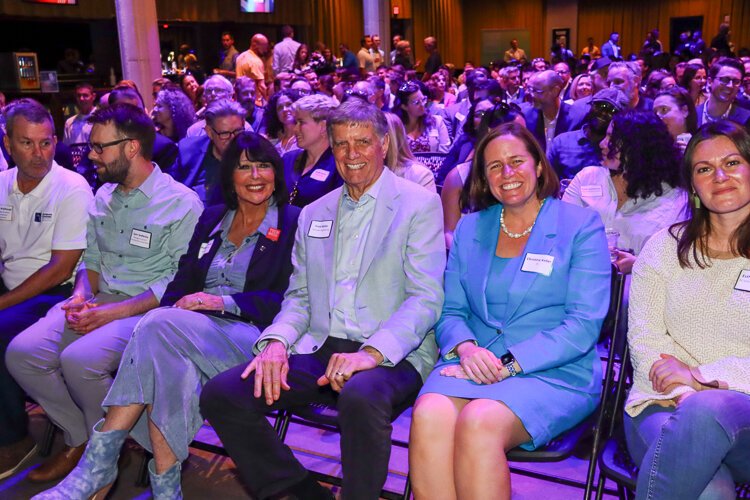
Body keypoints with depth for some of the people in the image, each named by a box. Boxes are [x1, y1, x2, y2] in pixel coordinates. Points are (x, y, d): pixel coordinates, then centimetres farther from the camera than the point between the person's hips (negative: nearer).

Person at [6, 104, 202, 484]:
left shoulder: (182, 203, -9)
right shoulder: (103, 197, 14)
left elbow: (178, 283, -13)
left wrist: (110, 313, -19)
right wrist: (81, 295, -2)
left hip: (146, 309, -7)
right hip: (97, 301, 7)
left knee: (79, 359, -30)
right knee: (21, 353, -14)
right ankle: (80, 438, 6)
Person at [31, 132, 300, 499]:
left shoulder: (293, 223, 5)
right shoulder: (212, 218, 21)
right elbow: (183, 281, 13)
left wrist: (225, 302, -16)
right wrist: (173, 308, -10)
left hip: (249, 336, -4)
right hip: (188, 333, 4)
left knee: (160, 324, -31)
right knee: (175, 363, -34)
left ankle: (99, 462, -25)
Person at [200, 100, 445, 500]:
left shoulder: (420, 204, 0)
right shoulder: (314, 214, 18)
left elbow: (425, 298, -9)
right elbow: (299, 295, 18)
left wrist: (373, 352, -24)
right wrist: (276, 340, -4)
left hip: (392, 355, -5)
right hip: (319, 348, 6)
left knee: (361, 397, -39)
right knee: (220, 395, -14)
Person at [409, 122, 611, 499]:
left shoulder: (581, 225, 4)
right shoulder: (469, 229, 17)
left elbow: (584, 325, -6)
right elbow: (451, 311, 14)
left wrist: (509, 363, -16)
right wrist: (465, 348, -10)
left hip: (553, 373, -3)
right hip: (472, 365, 3)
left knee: (479, 422, -34)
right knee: (429, 415, -31)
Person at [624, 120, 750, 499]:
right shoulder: (665, 246, 13)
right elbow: (643, 337, 2)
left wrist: (701, 377, -11)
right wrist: (686, 395, -15)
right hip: (662, 406, 0)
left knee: (708, 409, -38)